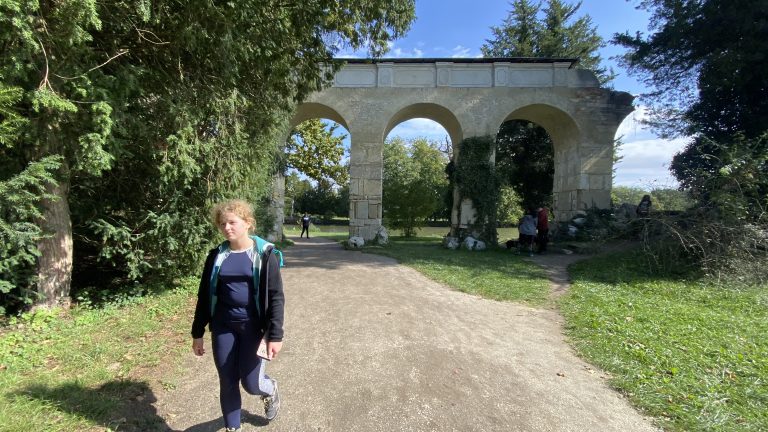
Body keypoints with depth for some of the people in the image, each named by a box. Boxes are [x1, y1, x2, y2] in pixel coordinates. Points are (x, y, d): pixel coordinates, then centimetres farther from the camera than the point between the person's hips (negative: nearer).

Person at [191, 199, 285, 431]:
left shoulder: (265, 254, -10)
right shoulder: (216, 255, 1)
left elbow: (276, 297, -10)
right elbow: (204, 296, 8)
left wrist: (275, 335, -14)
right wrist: (197, 333, 9)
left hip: (253, 326, -3)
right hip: (223, 326, 4)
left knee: (251, 382, 1)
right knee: (227, 382, 11)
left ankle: (270, 389, 37)